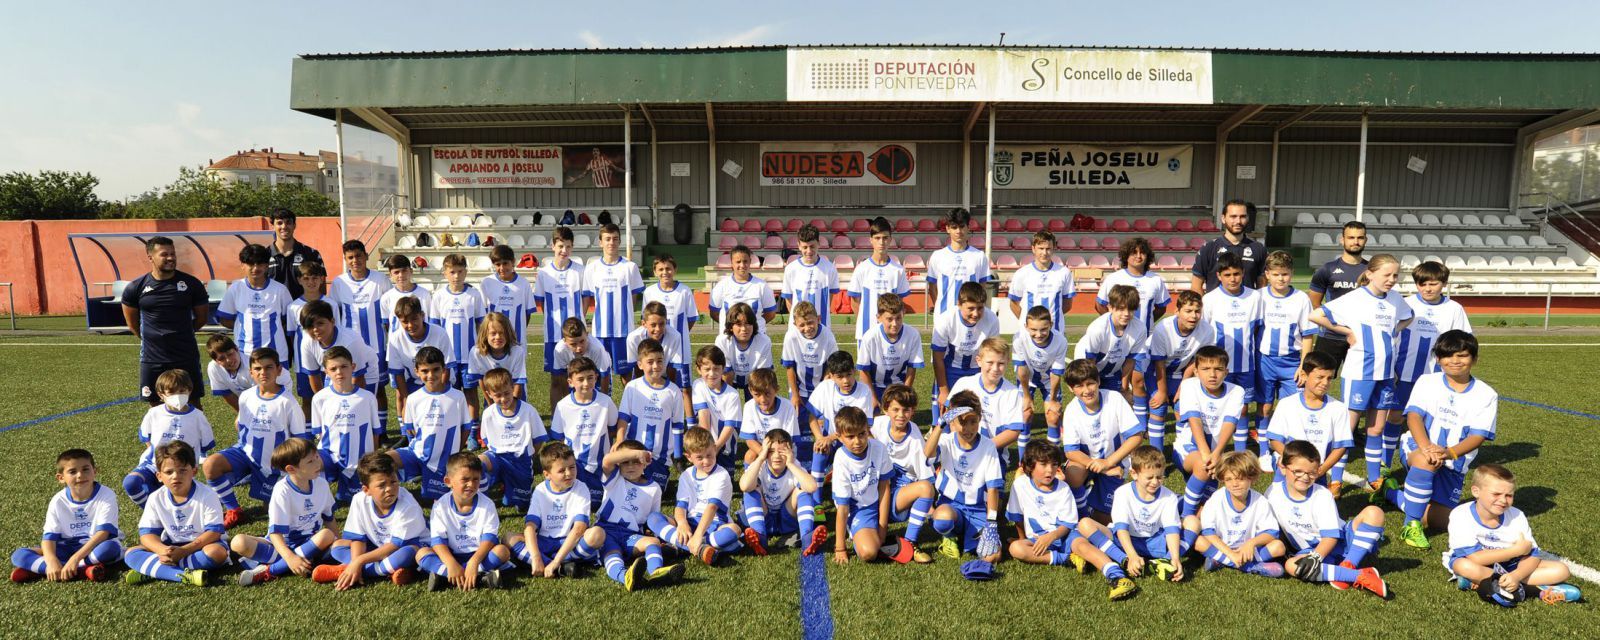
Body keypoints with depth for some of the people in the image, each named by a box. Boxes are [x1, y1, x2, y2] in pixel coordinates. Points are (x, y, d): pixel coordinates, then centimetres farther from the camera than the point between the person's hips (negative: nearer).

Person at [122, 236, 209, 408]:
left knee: (193, 403, 4)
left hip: (186, 357, -1)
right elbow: (132, 323, 12)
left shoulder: (191, 284, -4)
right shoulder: (136, 288, -2)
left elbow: (202, 317, 7)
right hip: (152, 359, 1)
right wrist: (152, 338, 12)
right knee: (155, 404, 10)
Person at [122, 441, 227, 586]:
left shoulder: (207, 495, -15)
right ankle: (184, 575, -33)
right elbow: (147, 533, -5)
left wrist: (184, 551, -28)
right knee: (130, 554, -15)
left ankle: (149, 569, -26)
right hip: (170, 547, 4)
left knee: (217, 552, -36)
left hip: (199, 545, -4)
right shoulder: (156, 499, -3)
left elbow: (214, 532, -18)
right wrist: (163, 551, -27)